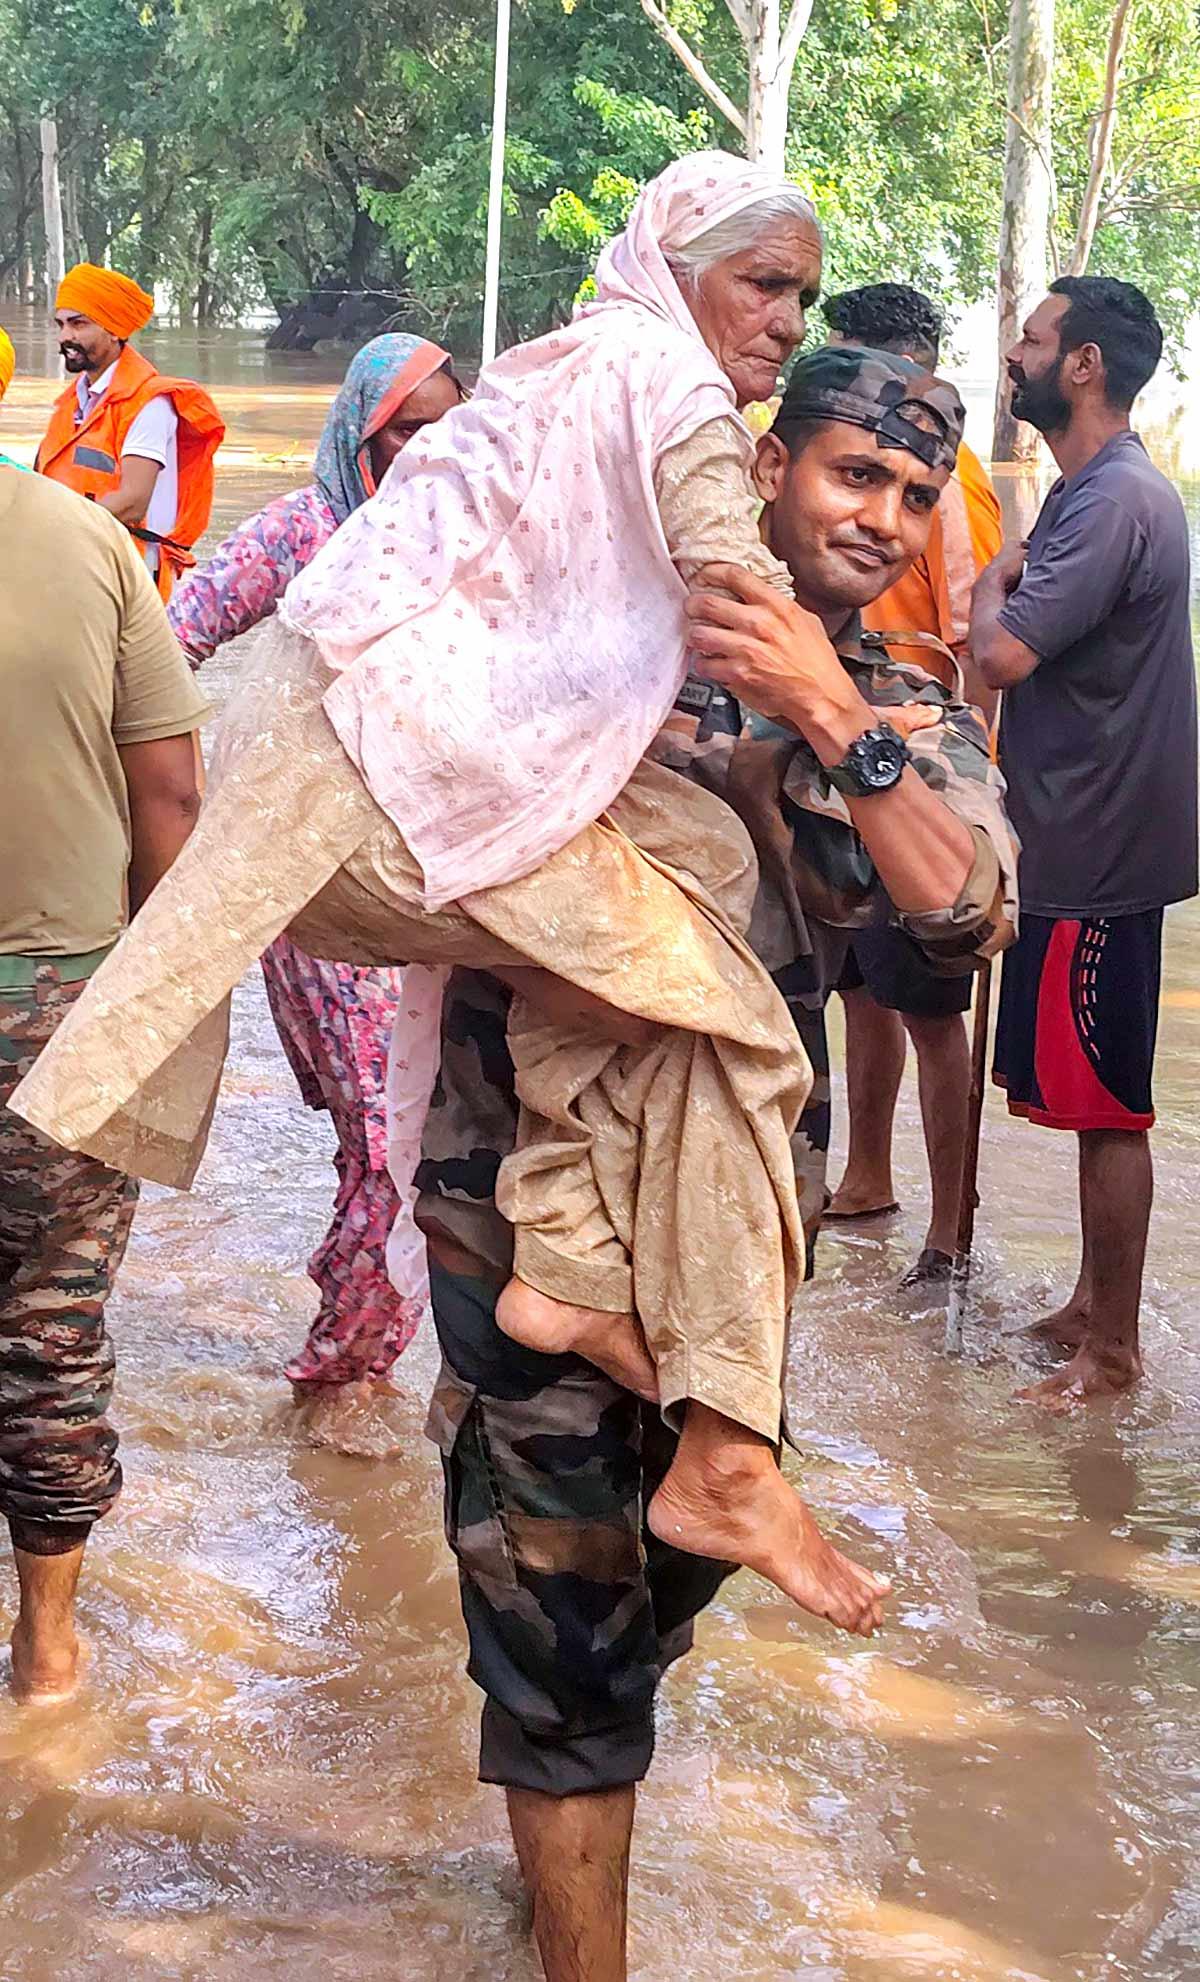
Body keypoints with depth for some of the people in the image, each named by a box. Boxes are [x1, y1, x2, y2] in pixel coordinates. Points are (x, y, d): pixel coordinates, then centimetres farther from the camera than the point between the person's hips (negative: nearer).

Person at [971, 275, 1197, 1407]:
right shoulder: (1092, 490, 14)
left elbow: (1002, 654, -26)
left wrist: (995, 580, -7)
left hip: (1097, 851, -10)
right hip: (1081, 837, 10)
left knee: (1103, 1104, -2)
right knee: (1091, 1098, 17)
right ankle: (1093, 1305, 28)